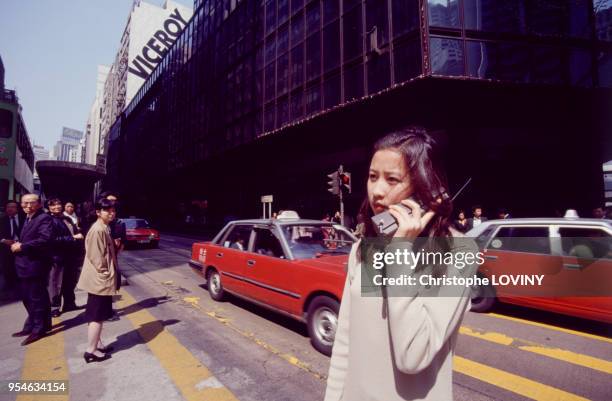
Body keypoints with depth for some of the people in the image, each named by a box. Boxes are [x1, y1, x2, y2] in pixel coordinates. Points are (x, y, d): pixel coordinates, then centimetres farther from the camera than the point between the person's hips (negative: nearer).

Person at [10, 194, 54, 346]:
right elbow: (26, 239, 21)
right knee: (27, 298, 19)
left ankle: (39, 329, 12)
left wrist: (22, 246, -20)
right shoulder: (28, 219, 17)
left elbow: (45, 239, -26)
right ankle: (31, 326, 32)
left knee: (37, 298, 1)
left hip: (36, 265, -10)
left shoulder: (44, 218, -14)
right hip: (26, 264, 10)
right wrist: (17, 244, 1)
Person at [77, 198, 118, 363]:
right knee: (97, 315, 0)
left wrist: (116, 246, 2)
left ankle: (98, 344, 29)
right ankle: (91, 351, 10)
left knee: (99, 315, 18)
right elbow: (96, 257, -22)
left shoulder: (105, 228, 11)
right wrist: (105, 275, -17)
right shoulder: (98, 230, -19)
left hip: (102, 279, 10)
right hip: (100, 279, -10)